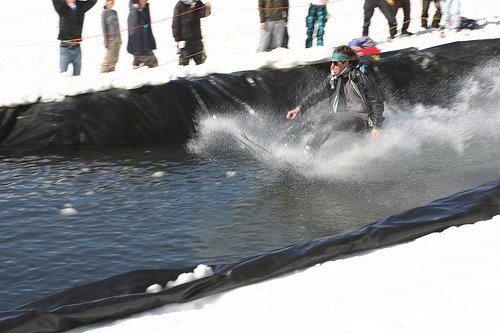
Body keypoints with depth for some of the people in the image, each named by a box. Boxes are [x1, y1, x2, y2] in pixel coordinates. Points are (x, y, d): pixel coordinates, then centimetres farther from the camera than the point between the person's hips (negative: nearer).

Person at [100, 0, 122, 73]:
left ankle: (111, 70, 9)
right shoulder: (105, 12, -1)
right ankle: (104, 70, -5)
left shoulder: (114, 12, 16)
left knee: (115, 58, 4)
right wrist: (106, 40, -12)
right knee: (109, 56, -10)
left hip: (117, 37, 6)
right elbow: (104, 26, -6)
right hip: (111, 38, -6)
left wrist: (120, 38, 17)